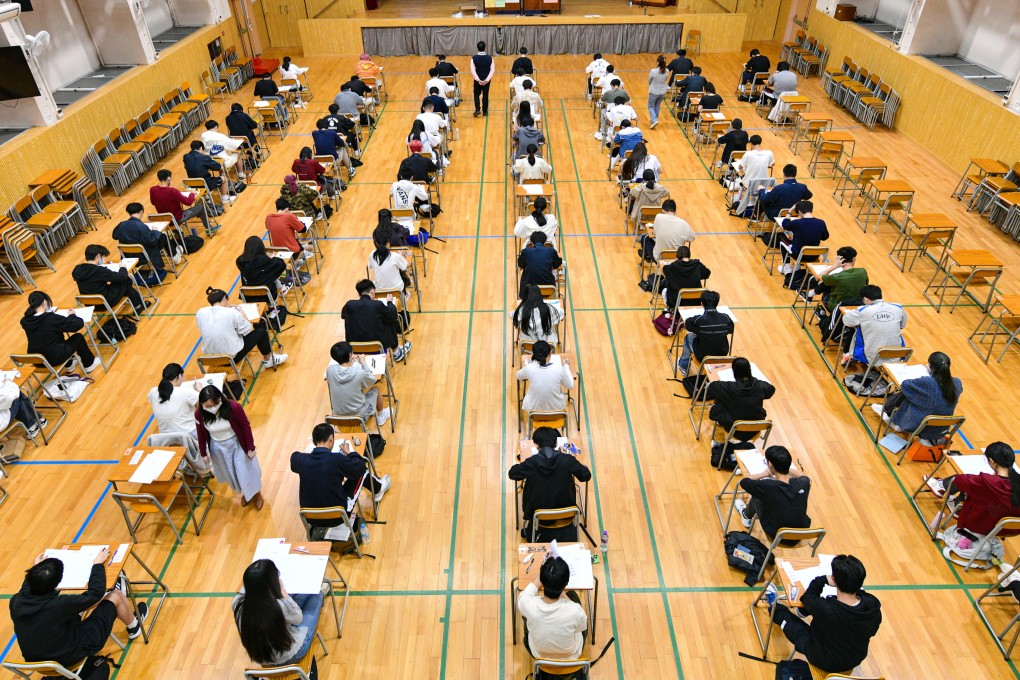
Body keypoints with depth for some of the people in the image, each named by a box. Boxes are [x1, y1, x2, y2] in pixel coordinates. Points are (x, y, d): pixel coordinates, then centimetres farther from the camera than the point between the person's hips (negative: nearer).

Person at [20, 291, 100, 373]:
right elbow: (79, 324, -19)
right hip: (54, 359, -6)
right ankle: (89, 364, 34)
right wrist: (71, 315, 0)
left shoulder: (25, 321, -8)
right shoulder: (52, 318, -26)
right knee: (78, 337, 17)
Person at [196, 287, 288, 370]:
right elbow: (248, 330, -8)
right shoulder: (231, 312, -19)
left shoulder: (200, 313, -5)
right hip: (232, 357, -5)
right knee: (261, 330, 15)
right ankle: (268, 360, 38)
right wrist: (242, 314, 7)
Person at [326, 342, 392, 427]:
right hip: (358, 416, -4)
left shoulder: (330, 370, -18)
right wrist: (363, 363, 2)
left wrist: (349, 363, 4)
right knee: (376, 390, 21)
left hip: (338, 416, 4)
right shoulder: (360, 373, -27)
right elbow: (373, 379, -4)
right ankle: (381, 417, 43)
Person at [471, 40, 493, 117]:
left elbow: (473, 70, -15)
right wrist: (487, 79, -15)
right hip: (487, 80, 1)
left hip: (478, 80, -1)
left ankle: (477, 109, 1)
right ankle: (485, 111, 19)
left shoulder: (474, 58, -11)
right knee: (485, 95, 13)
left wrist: (478, 80, -15)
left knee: (477, 94, 16)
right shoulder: (489, 58, -8)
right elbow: (492, 70, -12)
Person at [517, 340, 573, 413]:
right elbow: (570, 386, -6)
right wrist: (566, 366, 5)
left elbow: (518, 376, 1)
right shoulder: (559, 368, -24)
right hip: (556, 407, 0)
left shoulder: (529, 368, -24)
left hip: (534, 407, 0)